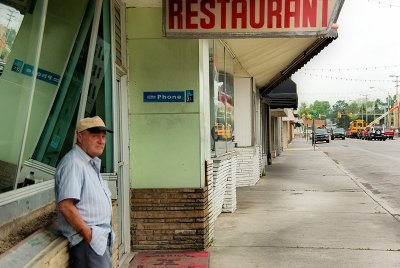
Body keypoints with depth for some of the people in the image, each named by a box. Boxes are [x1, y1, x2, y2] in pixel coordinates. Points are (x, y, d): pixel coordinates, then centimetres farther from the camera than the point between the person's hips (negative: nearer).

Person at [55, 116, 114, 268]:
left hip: (102, 238, 10)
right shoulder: (73, 163, -16)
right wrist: (89, 236, -20)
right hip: (88, 242, -10)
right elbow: (66, 206, -24)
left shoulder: (92, 163, 16)